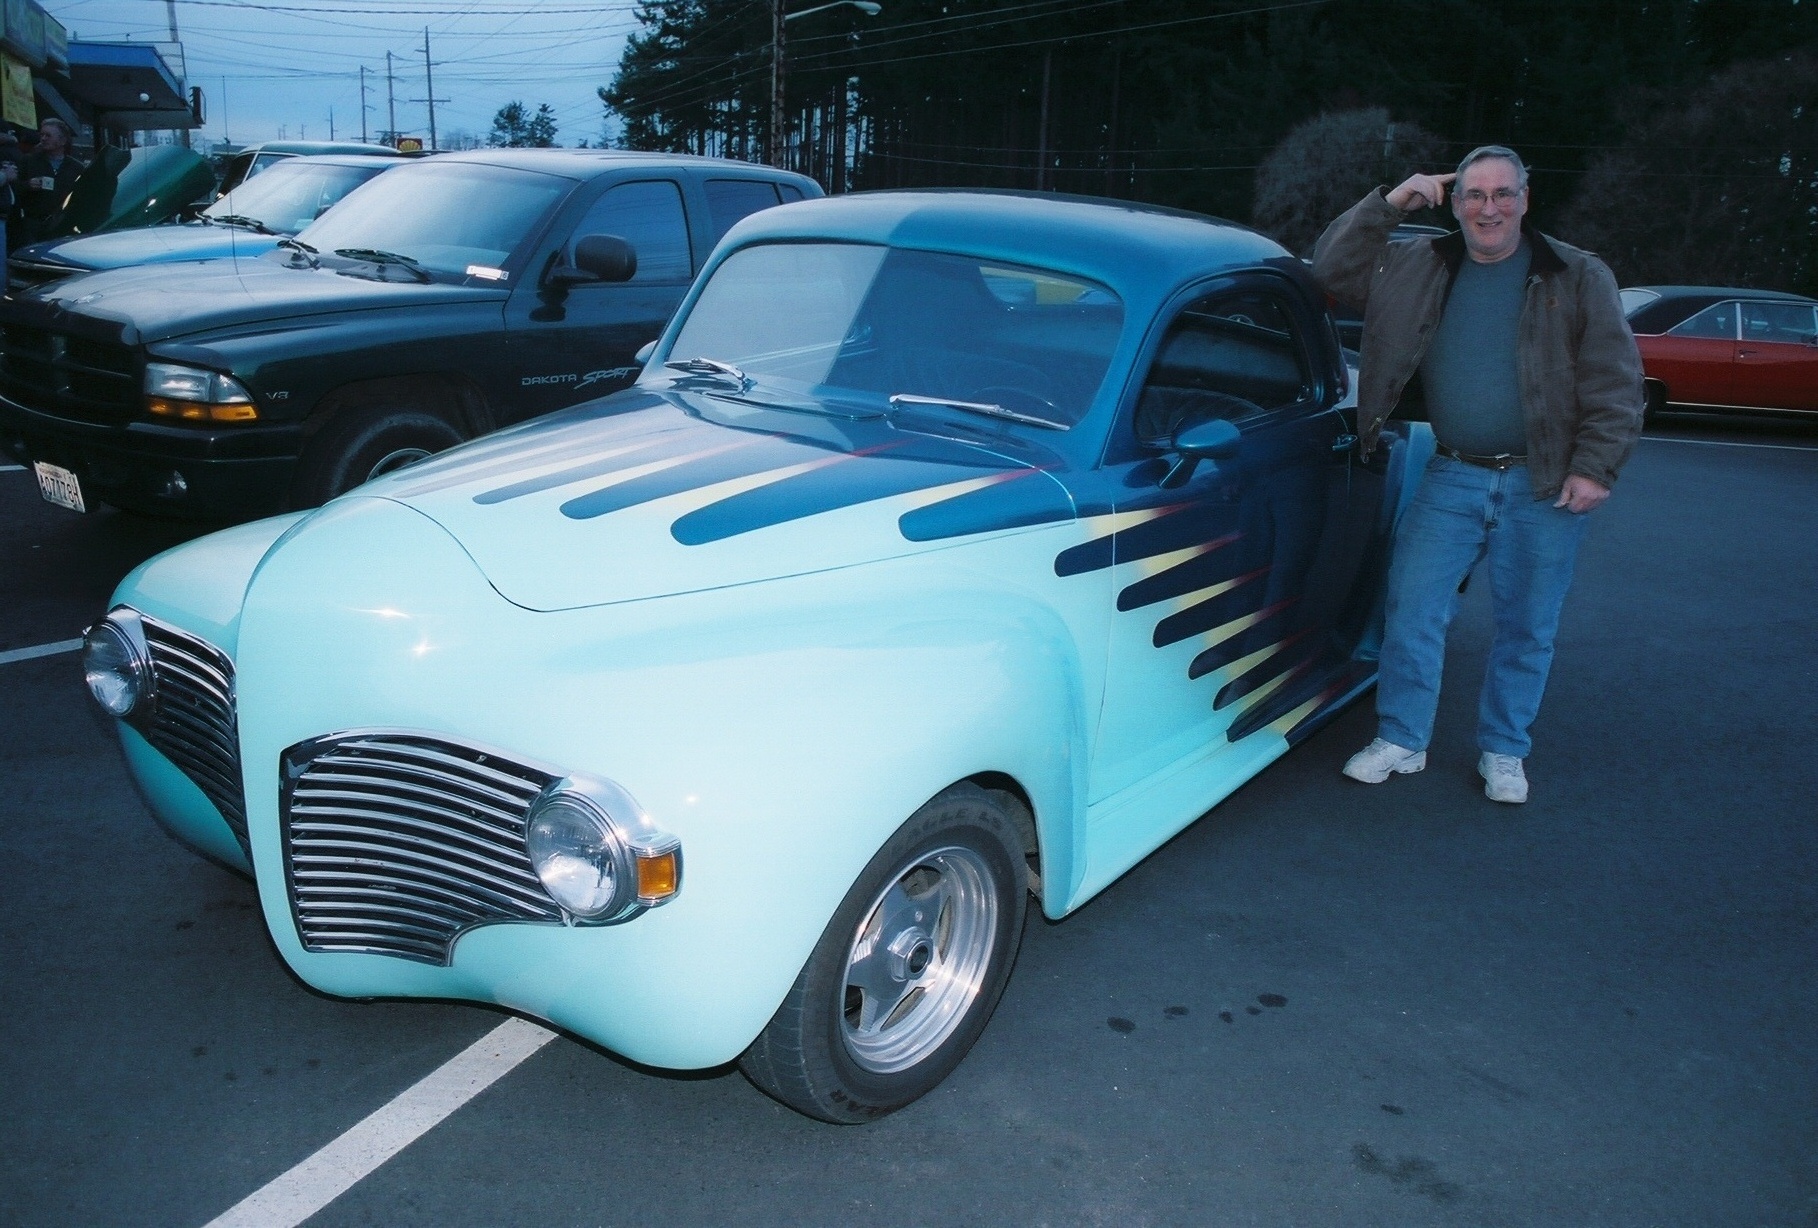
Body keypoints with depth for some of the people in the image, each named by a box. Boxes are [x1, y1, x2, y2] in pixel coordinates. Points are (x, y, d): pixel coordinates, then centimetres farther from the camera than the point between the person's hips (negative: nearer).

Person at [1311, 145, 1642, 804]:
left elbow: (1616, 382, -2)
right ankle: (1400, 740, 16)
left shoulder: (1579, 278, -1)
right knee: (1411, 608, 0)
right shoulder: (1419, 268, 6)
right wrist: (1387, 204, -6)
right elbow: (1332, 269, 4)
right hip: (1452, 477, 2)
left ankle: (1503, 751, 25)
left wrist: (1594, 467, -10)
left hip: (1544, 484, -1)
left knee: (1527, 627, 8)